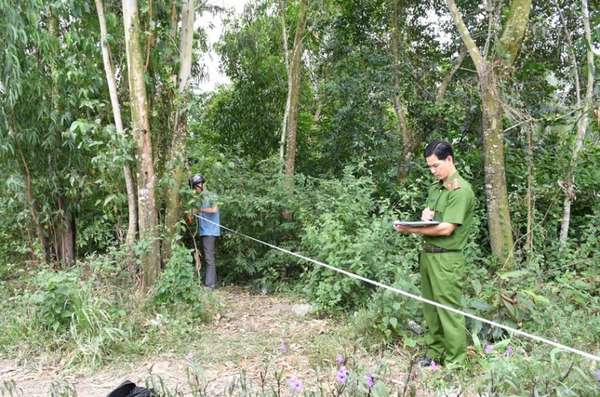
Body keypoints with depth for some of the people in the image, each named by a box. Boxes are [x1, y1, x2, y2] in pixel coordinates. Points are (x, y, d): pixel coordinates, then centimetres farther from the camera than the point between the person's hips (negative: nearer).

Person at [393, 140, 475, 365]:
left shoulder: (461, 190, -13)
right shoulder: (435, 188, 14)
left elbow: (446, 228, -18)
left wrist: (411, 230, -15)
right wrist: (425, 215, -3)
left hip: (446, 259, -8)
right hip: (427, 253, 8)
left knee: (448, 311, -1)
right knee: (430, 308, 14)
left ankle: (455, 362, 9)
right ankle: (434, 353, 27)